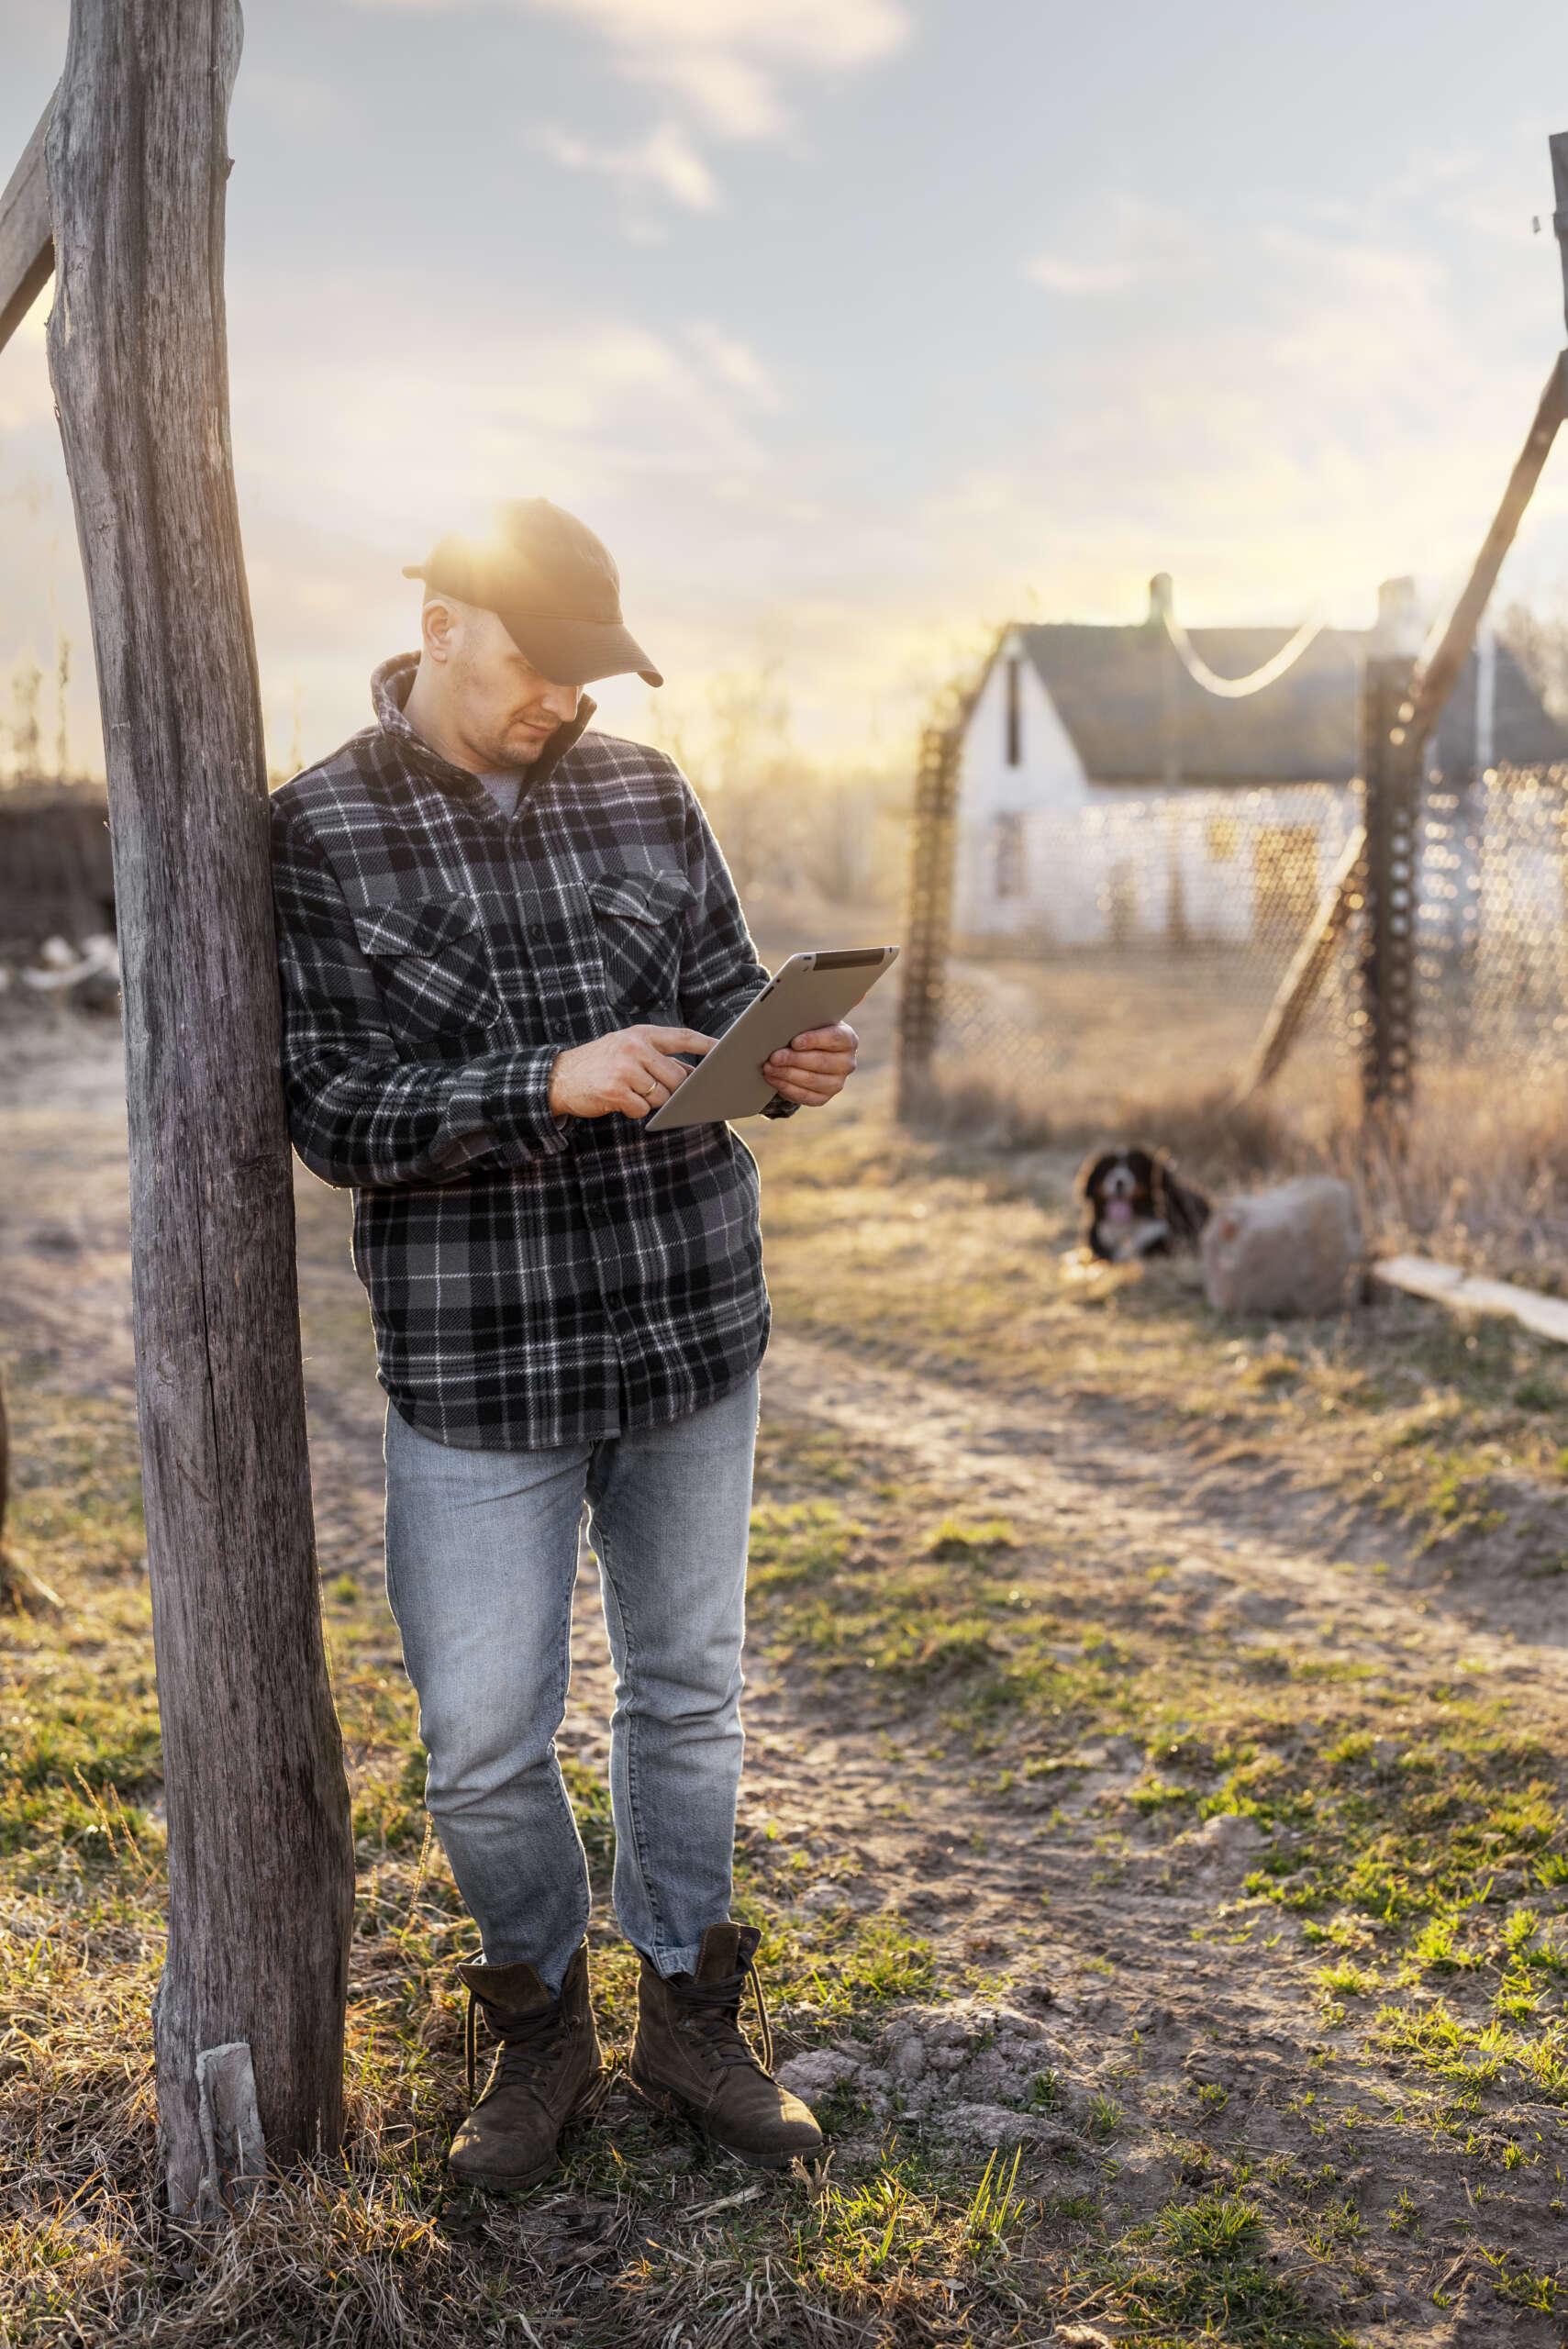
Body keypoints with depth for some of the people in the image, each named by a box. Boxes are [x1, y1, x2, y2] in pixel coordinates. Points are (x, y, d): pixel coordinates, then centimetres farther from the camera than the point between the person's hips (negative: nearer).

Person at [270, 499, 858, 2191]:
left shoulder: (643, 793, 4)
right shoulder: (318, 832, -6)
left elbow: (724, 993, 10)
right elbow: (330, 1114, -12)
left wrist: (785, 1065, -14)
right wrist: (550, 1087, -25)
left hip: (693, 1323, 4)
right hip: (477, 1357, -3)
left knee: (687, 1689, 16)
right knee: (484, 1744, 5)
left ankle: (690, 2019, 36)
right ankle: (540, 2033, 33)